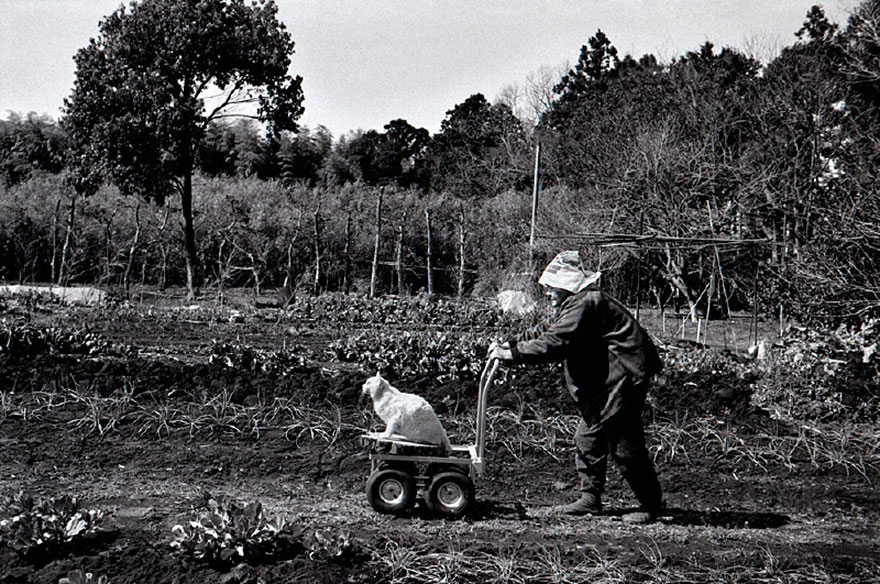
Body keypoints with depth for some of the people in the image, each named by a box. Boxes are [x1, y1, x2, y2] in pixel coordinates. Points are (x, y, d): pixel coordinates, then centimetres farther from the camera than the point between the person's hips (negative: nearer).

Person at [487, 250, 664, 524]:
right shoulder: (574, 303, 14)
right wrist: (509, 344, 4)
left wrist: (512, 354, -23)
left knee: (624, 444, -6)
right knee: (588, 437, 11)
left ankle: (651, 504, 7)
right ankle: (590, 500, 19)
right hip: (603, 385, 11)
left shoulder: (585, 304, -19)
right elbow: (545, 331, 17)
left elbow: (554, 344, -26)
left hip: (622, 380, -11)